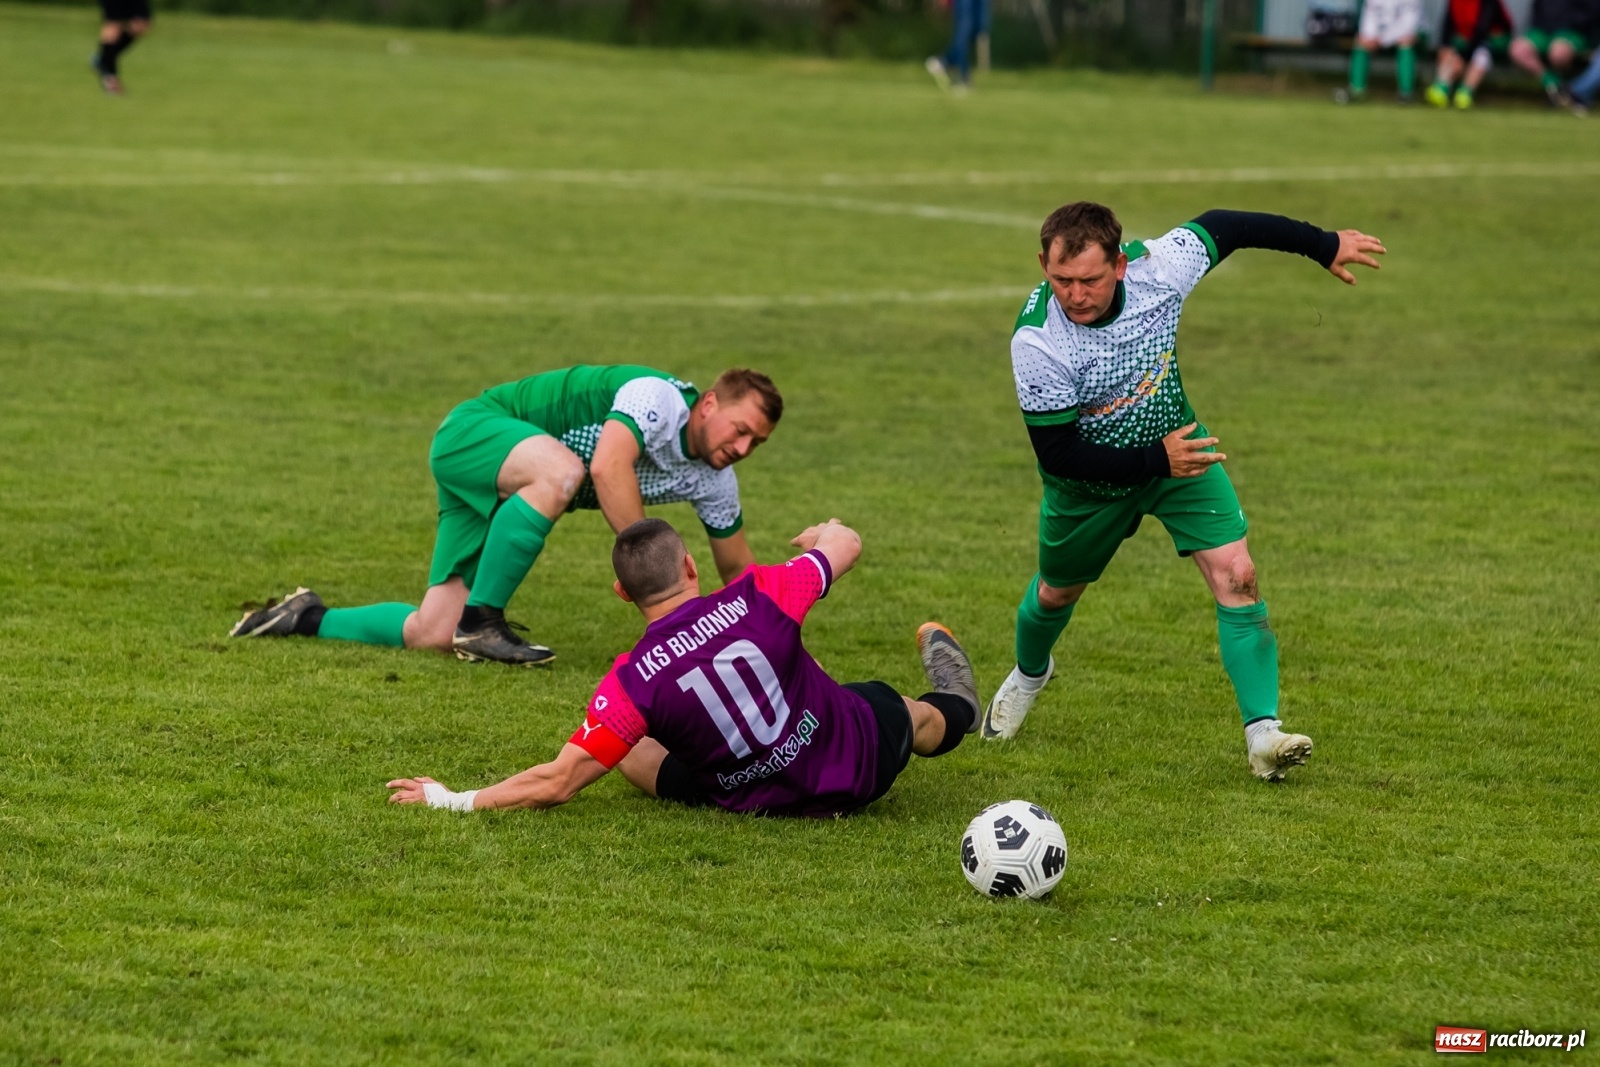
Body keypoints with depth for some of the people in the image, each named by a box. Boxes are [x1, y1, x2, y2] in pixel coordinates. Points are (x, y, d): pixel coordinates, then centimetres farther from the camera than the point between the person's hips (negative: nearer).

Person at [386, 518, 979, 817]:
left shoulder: (634, 681, -24)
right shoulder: (757, 599, -21)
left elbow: (558, 782, -24)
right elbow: (845, 546, -1)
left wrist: (457, 801, -13)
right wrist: (826, 534, 26)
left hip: (759, 799, -1)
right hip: (858, 765, 1)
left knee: (632, 751, 24)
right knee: (921, 716, 34)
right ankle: (954, 698, 70)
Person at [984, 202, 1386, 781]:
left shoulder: (1158, 266, -28)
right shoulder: (1037, 341, -36)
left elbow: (1221, 227, -7)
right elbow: (1057, 454, -30)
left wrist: (1324, 245, 4)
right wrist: (1156, 461, -36)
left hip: (1177, 447, 1)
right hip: (1091, 479, -1)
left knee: (1236, 576, -17)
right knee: (1057, 591, 23)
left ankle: (1263, 734, -17)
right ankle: (1029, 674, 58)